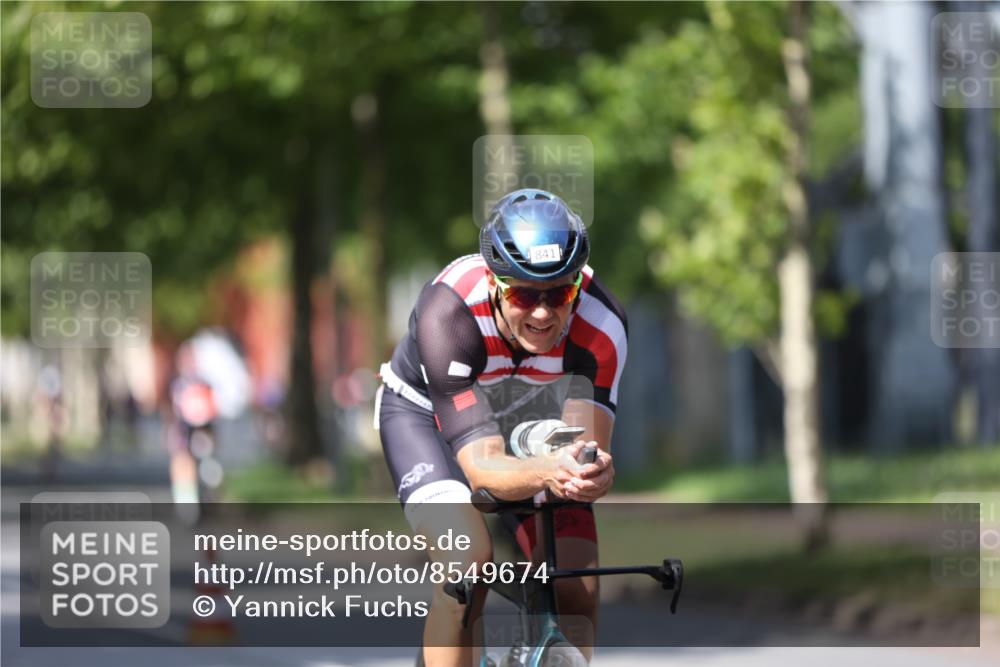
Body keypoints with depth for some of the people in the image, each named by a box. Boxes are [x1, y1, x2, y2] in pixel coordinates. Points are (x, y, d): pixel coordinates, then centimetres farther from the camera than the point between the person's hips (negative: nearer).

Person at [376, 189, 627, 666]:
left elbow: (587, 443, -39)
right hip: (426, 411, -3)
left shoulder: (601, 322, -32)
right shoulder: (449, 312, -39)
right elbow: (482, 466, -45)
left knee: (576, 588, -13)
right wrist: (548, 472, -66)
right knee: (466, 558, -30)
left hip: (530, 414, 3)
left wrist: (592, 473, -64)